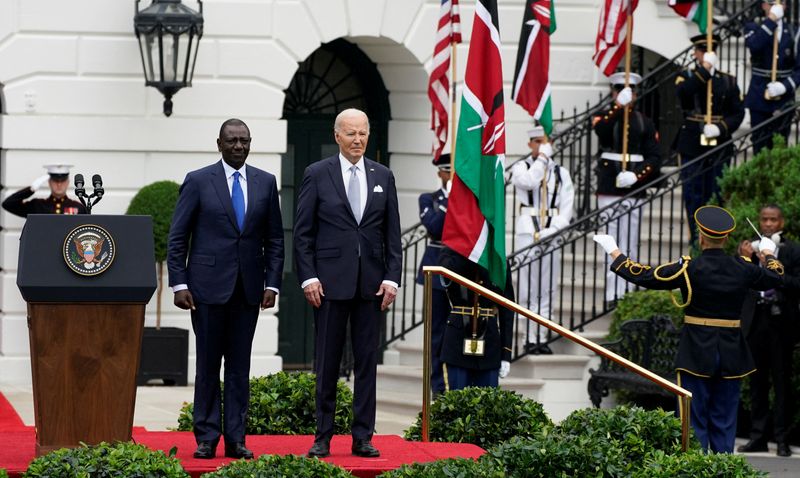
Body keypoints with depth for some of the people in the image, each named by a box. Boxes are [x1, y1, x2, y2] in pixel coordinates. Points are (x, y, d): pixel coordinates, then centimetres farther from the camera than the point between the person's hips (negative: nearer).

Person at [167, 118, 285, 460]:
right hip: (208, 287, -2)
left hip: (248, 290, 2)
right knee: (208, 365, 1)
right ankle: (206, 439, 5)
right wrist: (179, 284, -8)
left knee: (239, 368, 4)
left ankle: (236, 440, 6)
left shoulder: (265, 183, 8)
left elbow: (274, 239, 10)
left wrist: (272, 284, 1)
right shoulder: (198, 182, 0)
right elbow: (177, 238, 0)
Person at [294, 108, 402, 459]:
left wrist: (392, 277, 0)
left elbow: (392, 233, 10)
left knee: (367, 361, 3)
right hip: (330, 281, -3)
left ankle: (363, 438, 7)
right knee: (327, 363, 1)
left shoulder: (383, 177, 10)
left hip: (371, 282, 3)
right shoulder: (317, 175, 1)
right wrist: (308, 277, -8)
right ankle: (323, 437, 7)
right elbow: (303, 232, 0)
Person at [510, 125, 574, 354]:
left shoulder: (561, 172, 12)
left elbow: (567, 207, 4)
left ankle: (542, 337, 4)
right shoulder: (520, 167, 6)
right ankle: (531, 337, -2)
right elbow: (529, 181, -18)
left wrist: (552, 230, -9)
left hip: (552, 232, 2)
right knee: (528, 288, -4)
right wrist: (543, 157, -10)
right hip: (527, 230, -2)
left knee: (548, 288, 1)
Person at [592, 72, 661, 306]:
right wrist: (619, 105, -33)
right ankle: (613, 295, -5)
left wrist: (636, 175, -13)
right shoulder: (604, 117, 5)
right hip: (609, 189, -2)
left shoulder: (644, 122, 10)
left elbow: (654, 158, 4)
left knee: (631, 244, 3)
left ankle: (628, 293, 5)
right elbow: (601, 130, -21)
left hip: (635, 190, 2)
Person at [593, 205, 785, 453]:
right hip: (731, 354, 4)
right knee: (724, 422, 10)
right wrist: (768, 254, 39)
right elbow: (775, 278, 18)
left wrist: (614, 253, 3)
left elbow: (645, 277, -10)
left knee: (694, 420, 2)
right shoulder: (742, 268, -1)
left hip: (697, 352, -4)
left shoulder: (689, 269, -13)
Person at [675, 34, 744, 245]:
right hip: (692, 146, -1)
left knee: (718, 195, 3)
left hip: (719, 146, 1)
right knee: (694, 196, 1)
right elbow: (683, 93, -20)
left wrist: (720, 128, -13)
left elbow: (738, 113, 4)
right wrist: (705, 69, -22)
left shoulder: (728, 81, 10)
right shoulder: (686, 77, 4)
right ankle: (696, 241, 6)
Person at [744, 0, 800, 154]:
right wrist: (772, 19, -21)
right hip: (760, 99, -1)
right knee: (760, 149, -1)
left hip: (784, 100, 1)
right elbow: (754, 45, -20)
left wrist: (784, 86, -15)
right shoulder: (753, 28, 4)